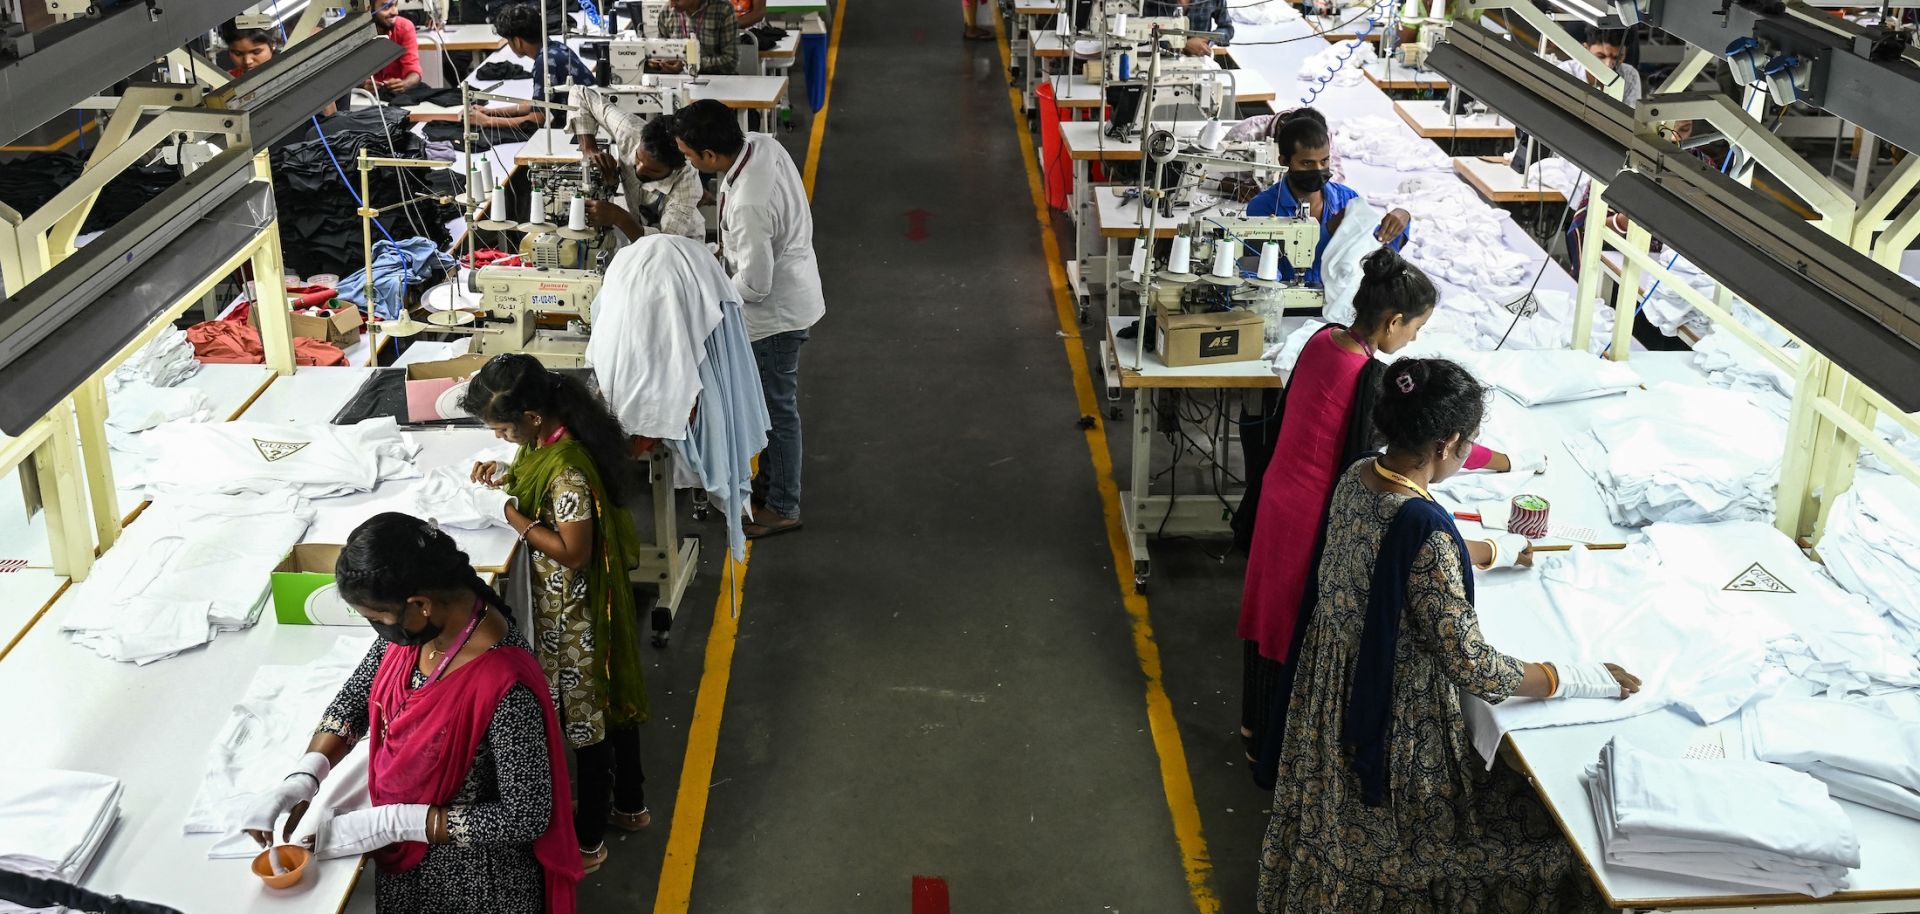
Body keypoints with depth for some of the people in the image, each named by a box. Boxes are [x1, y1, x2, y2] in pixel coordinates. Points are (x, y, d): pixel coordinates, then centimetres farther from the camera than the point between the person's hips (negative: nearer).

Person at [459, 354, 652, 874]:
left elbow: (573, 551, -28)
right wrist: (508, 477, 1)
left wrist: (515, 519, -22)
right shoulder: (550, 438, -3)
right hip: (574, 600, 10)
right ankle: (630, 803, 43)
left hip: (574, 611, -10)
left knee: (585, 714, 6)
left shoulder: (567, 467, -31)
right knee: (609, 698, 23)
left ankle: (588, 841, 24)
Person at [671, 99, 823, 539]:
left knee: (777, 405, 7)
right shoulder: (761, 144, -9)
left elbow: (754, 284, -28)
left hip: (777, 310, -9)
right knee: (773, 398, 23)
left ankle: (783, 507, 23)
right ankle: (771, 479, 41)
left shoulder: (748, 204, -36)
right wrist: (727, 250, 9)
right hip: (791, 285, 9)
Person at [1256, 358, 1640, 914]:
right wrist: (1585, 680, -15)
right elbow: (1471, 667, -28)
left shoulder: (1357, 477, -6)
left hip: (1334, 688, 9)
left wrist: (1500, 548, 28)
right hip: (1397, 720, -9)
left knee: (1339, 839, 30)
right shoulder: (1424, 528, -32)